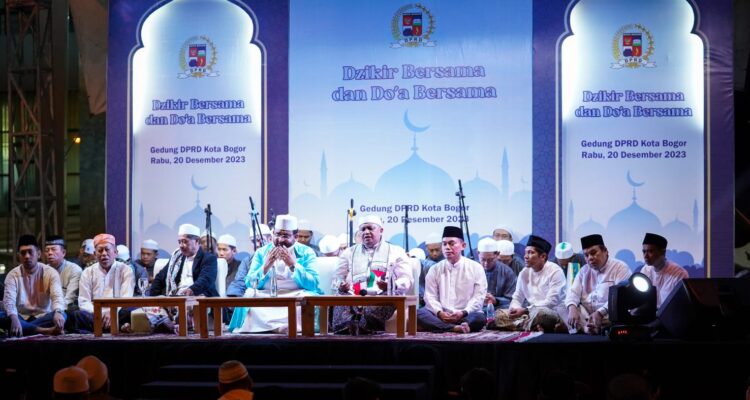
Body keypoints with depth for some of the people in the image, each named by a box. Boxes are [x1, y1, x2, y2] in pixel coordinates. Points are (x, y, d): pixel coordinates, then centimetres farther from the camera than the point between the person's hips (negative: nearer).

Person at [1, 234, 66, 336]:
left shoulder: (50, 272, -4)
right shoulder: (13, 275, -1)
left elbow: (57, 296, -20)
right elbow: (9, 300, -16)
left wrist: (58, 312, -46)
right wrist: (14, 318, -40)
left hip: (43, 317, -1)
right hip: (21, 318, 1)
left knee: (62, 316, -31)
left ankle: (24, 330, -29)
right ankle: (44, 331, -40)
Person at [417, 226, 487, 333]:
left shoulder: (476, 268, 7)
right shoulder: (435, 270, 13)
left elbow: (479, 296, 0)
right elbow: (430, 296, 6)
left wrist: (463, 313, -16)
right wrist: (439, 313, -15)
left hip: (466, 316, -1)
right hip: (441, 316, 2)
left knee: (479, 318, -35)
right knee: (418, 313, -28)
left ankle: (438, 326, -35)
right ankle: (455, 328, -41)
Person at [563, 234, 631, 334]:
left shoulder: (620, 268, 0)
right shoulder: (584, 271, 19)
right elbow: (573, 292, 9)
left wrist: (600, 313, -28)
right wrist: (572, 309, -15)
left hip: (608, 316, -5)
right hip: (585, 315, 5)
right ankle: (587, 328, -37)